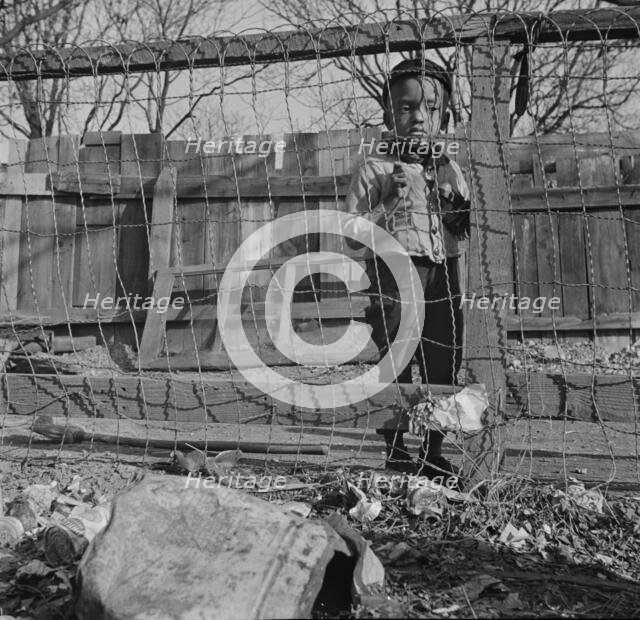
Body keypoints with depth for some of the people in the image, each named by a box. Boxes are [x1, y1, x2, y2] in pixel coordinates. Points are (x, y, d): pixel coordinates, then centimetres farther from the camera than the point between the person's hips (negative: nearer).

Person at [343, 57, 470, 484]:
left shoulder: (451, 171, 12)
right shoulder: (375, 167, -2)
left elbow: (468, 232, 19)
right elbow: (353, 236, -6)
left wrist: (459, 210, -3)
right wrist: (389, 201, -18)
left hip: (444, 276, 5)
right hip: (394, 274, -5)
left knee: (444, 367, 7)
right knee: (394, 368, -2)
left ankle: (434, 454, 21)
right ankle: (396, 454, 11)